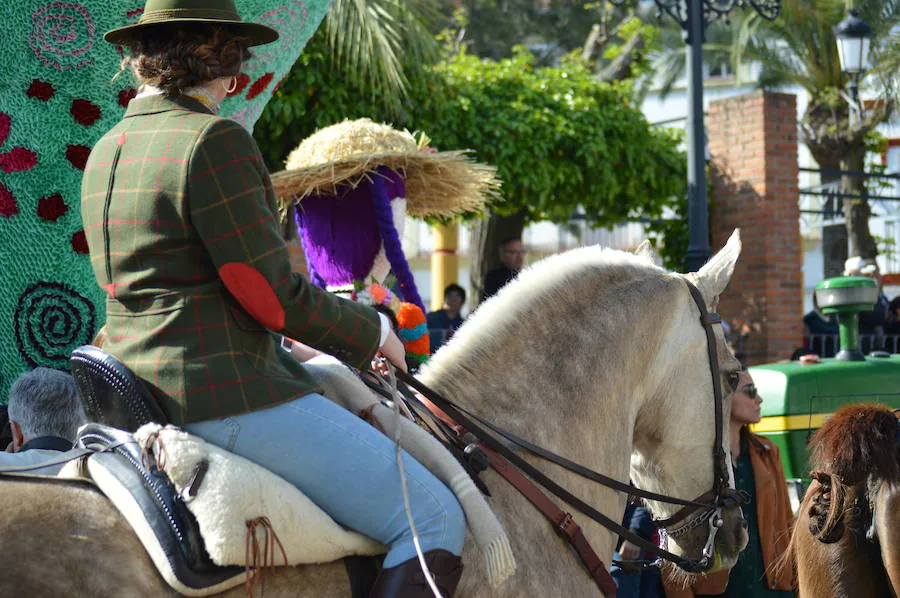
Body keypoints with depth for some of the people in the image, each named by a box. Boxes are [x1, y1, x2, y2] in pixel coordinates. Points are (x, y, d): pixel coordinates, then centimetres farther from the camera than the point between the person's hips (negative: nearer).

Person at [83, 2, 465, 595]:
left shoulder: (106, 151, 13)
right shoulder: (215, 140, -14)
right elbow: (271, 294, -15)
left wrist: (287, 348, 23)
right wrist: (373, 331, 2)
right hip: (225, 396, -10)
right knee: (436, 517, -9)